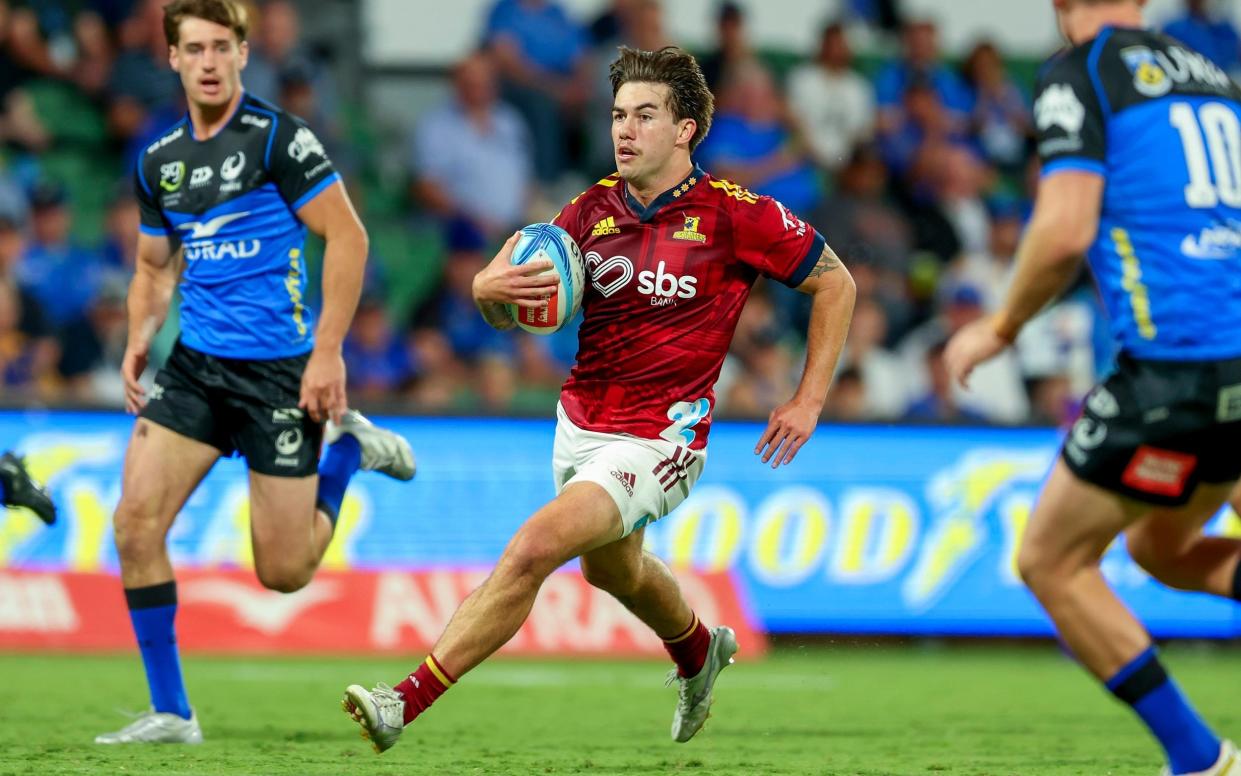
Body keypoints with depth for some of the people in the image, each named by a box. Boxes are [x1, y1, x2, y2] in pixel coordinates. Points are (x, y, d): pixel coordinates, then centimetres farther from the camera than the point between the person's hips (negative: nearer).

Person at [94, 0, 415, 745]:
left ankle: (349, 448, 27)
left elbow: (348, 236, -11)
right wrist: (139, 340, 4)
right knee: (136, 522, -11)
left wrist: (328, 351, -16)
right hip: (196, 367, 5)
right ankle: (171, 712, -1)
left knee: (284, 572, -2)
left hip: (279, 372, -5)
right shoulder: (160, 160, 9)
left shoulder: (278, 137, -10)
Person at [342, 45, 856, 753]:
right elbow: (508, 313, 3)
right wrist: (493, 287, -22)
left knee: (534, 548, -24)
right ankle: (699, 653, 62)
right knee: (611, 570, 29)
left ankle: (405, 704, -24)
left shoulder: (734, 214, -14)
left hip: (657, 439, -7)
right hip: (581, 423, 7)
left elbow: (836, 283, -3)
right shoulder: (595, 209, 0)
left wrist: (809, 402, -6)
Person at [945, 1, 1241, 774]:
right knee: (1161, 548, 27)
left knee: (1052, 560, 8)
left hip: (1178, 363, -8)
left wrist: (1000, 328, 0)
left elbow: (1065, 230, -14)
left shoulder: (1080, 76, -3)